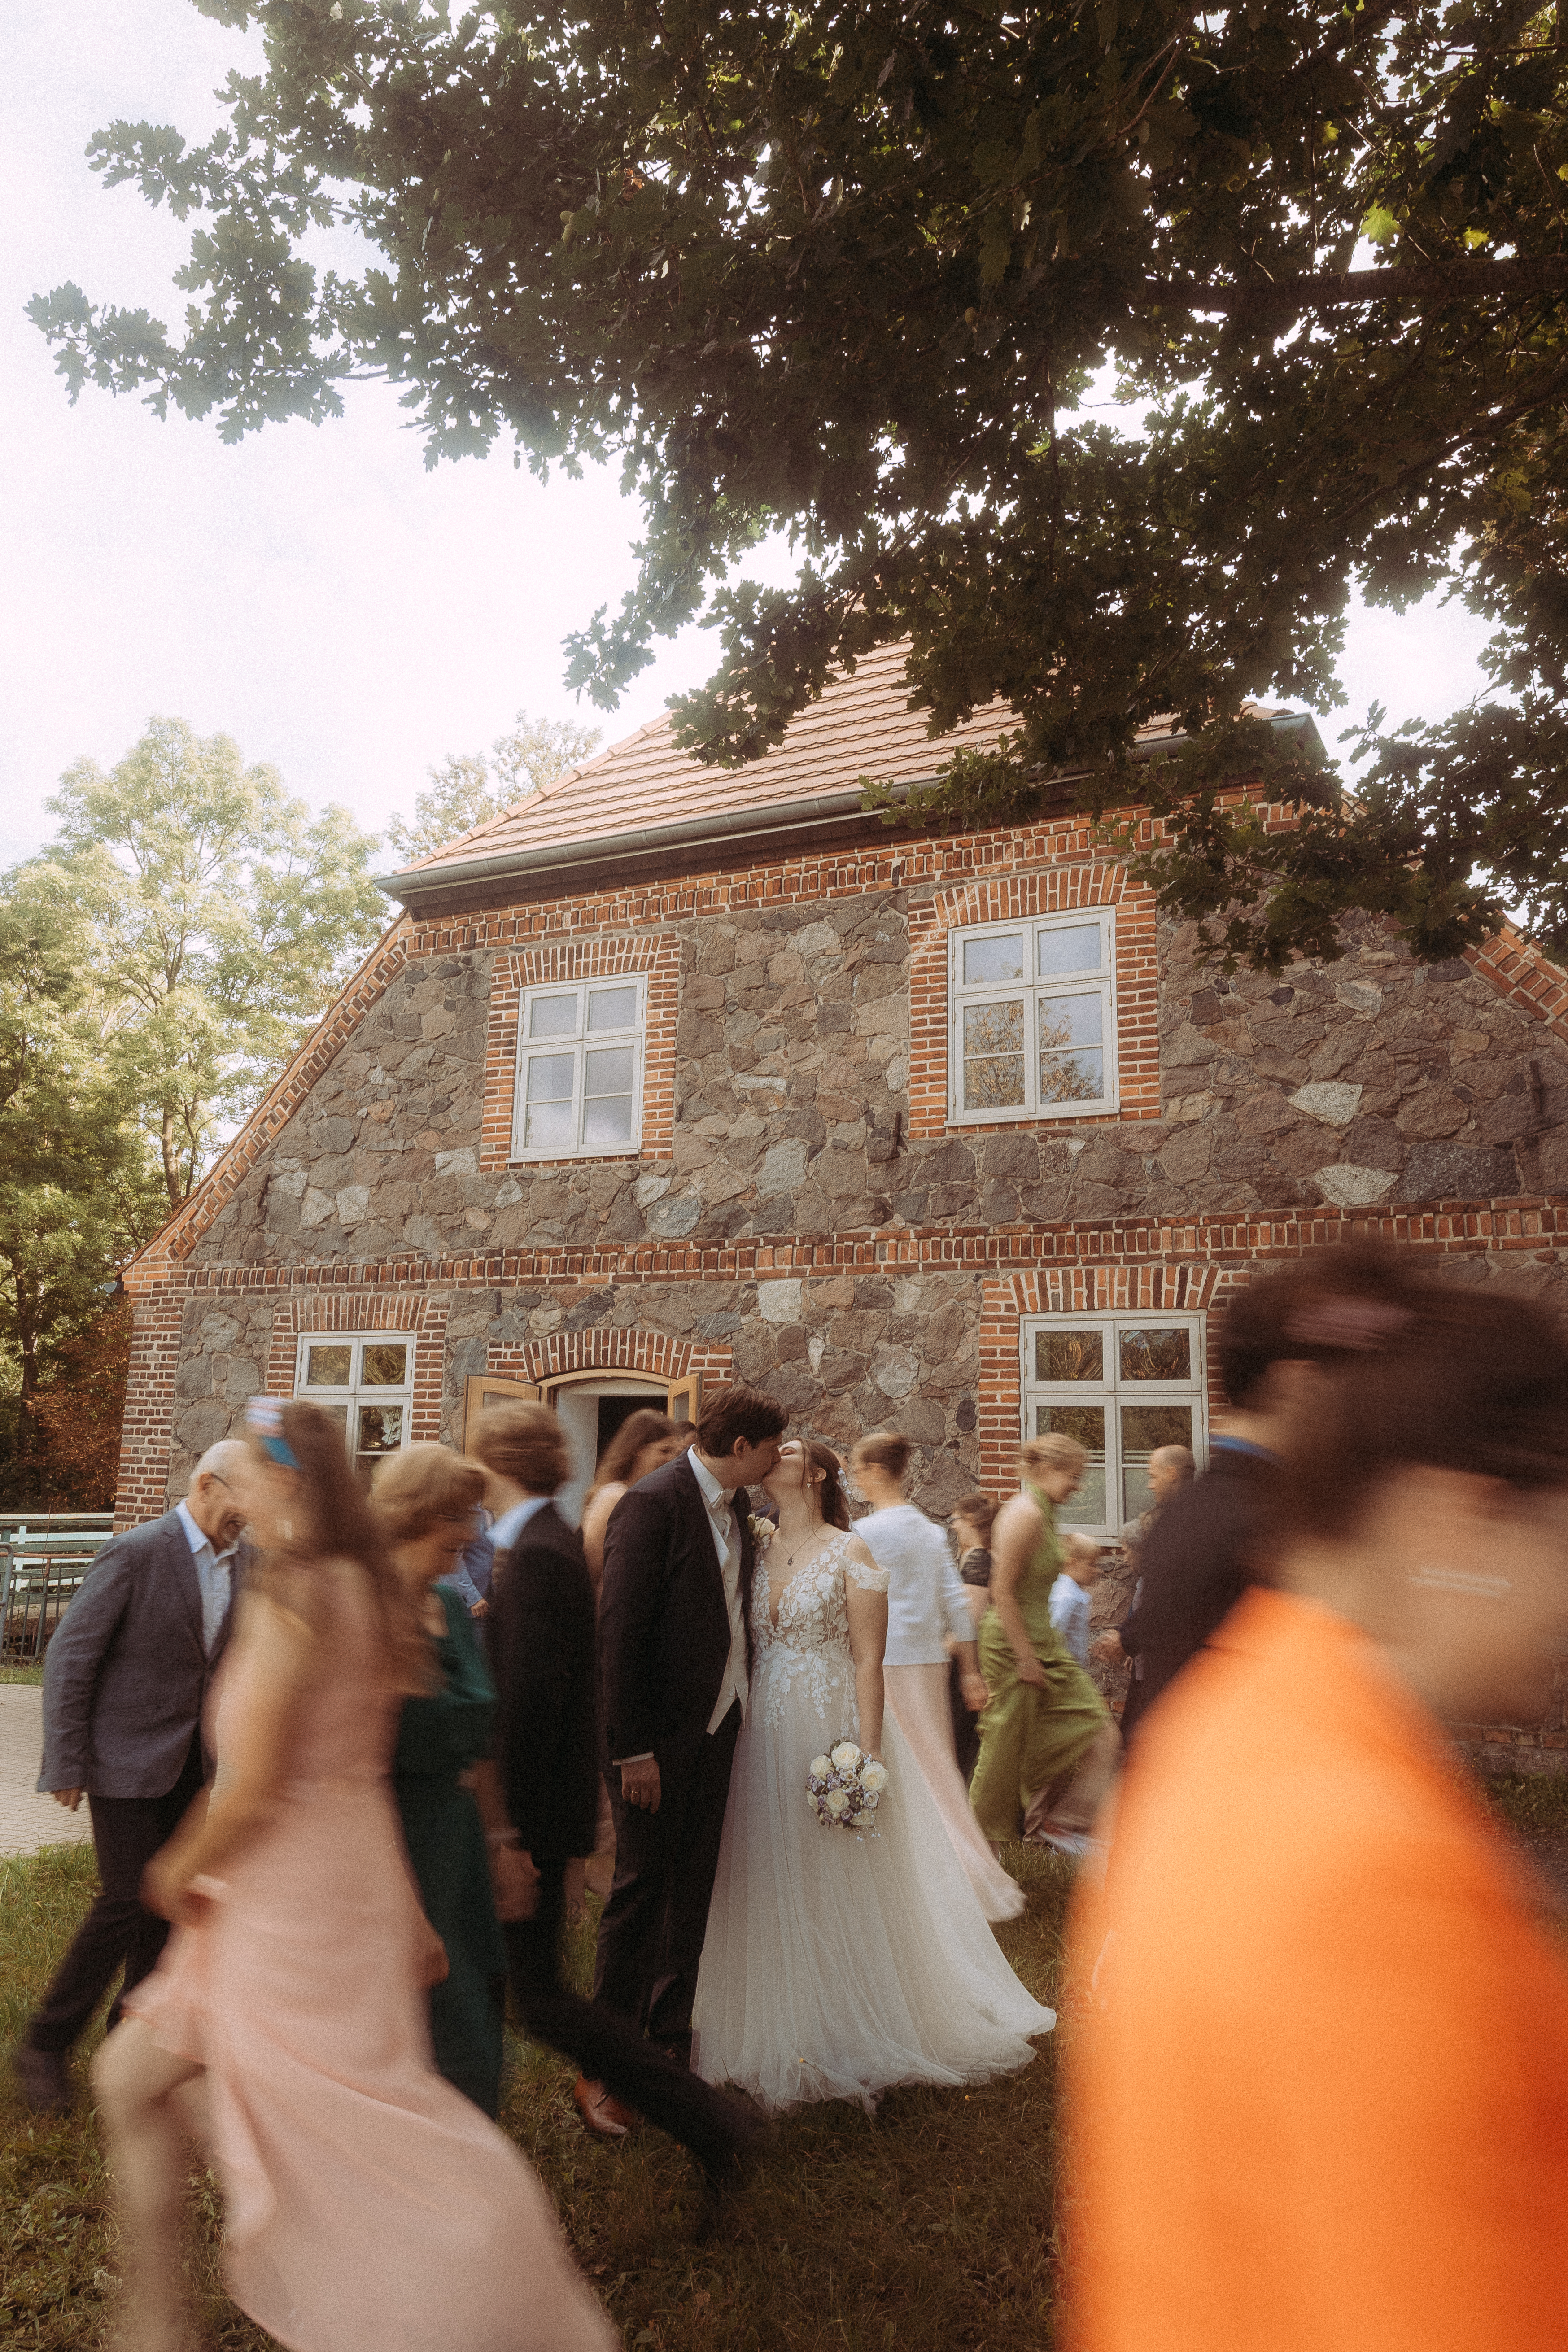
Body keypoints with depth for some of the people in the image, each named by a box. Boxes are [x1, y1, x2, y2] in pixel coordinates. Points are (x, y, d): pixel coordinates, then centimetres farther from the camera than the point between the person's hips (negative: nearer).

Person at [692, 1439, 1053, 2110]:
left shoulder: (850, 1553, -8)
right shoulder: (758, 1551, 6)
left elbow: (868, 1660, -11)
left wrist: (867, 1754, -16)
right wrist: (734, 1738, 3)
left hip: (831, 1733, -4)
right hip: (765, 1738, 5)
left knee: (838, 1885, 5)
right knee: (772, 1888, 11)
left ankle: (850, 2037, 23)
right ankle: (781, 2030, 28)